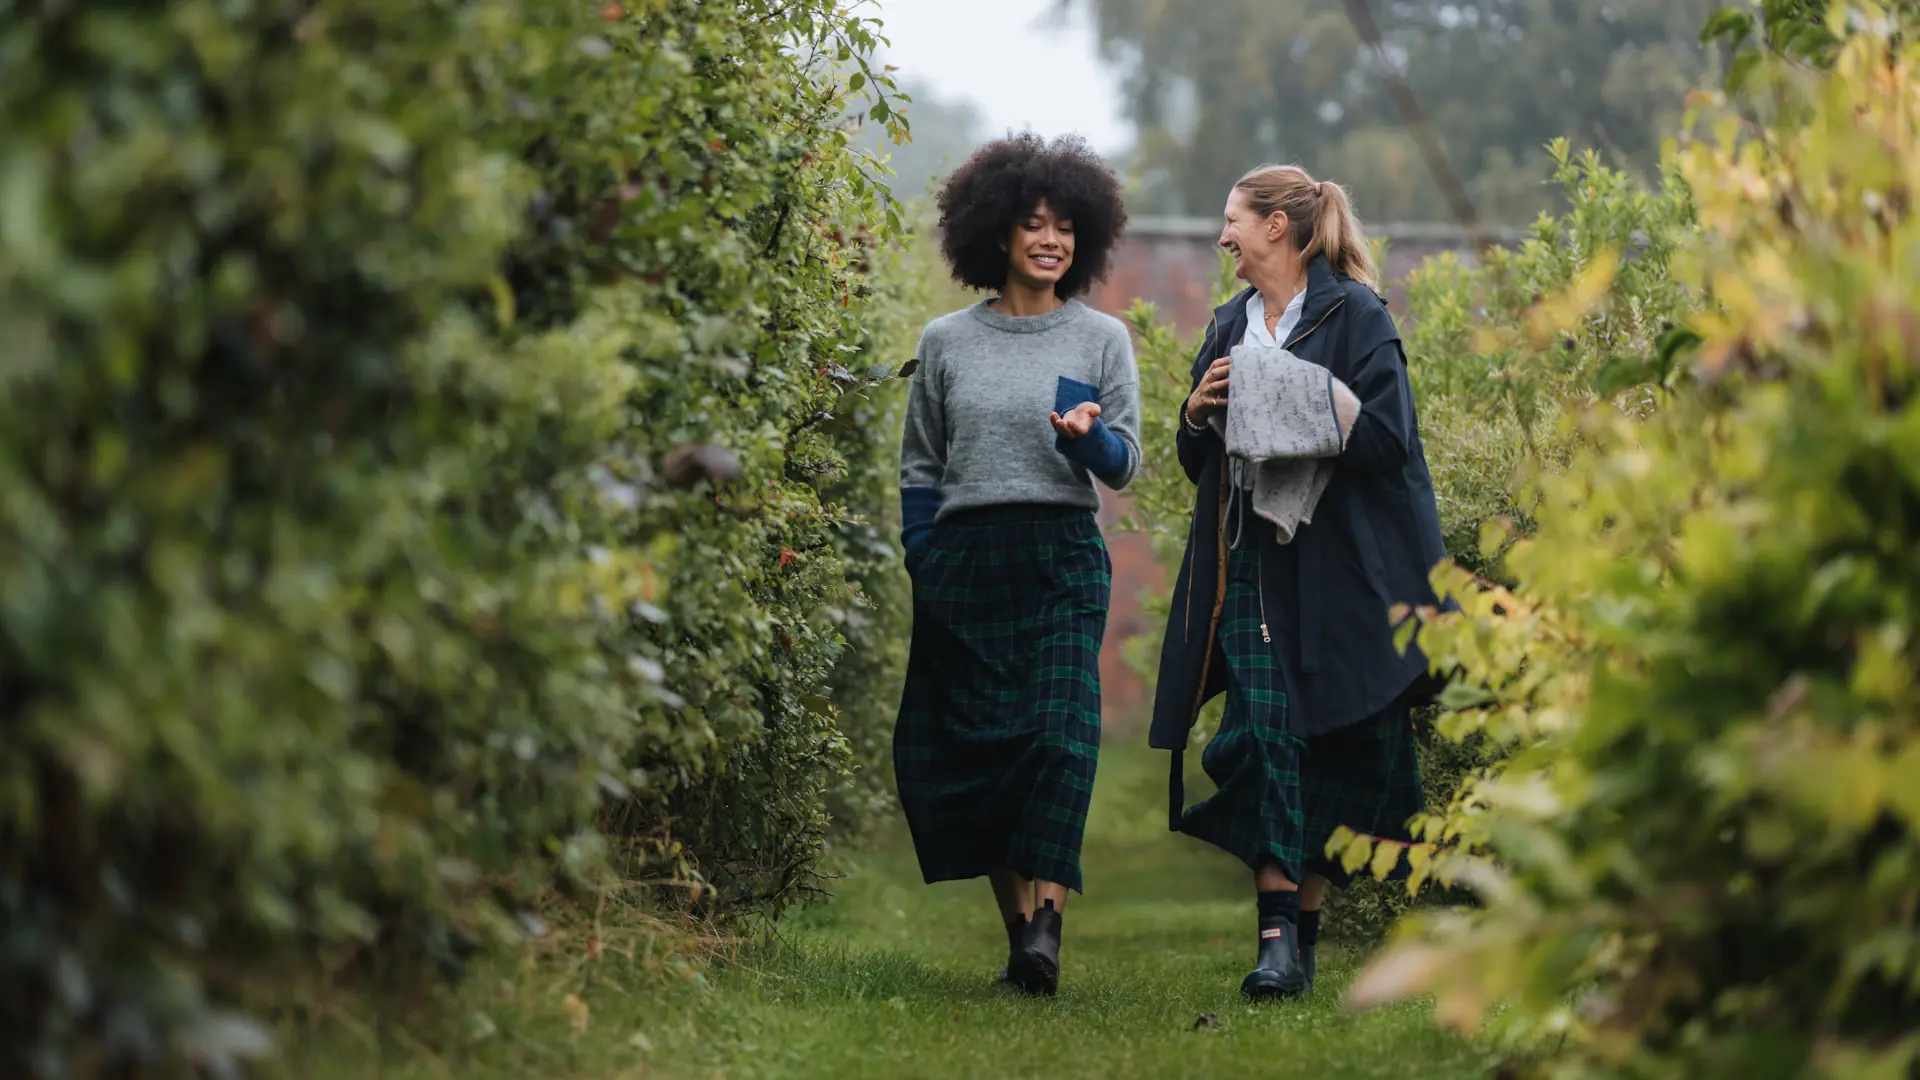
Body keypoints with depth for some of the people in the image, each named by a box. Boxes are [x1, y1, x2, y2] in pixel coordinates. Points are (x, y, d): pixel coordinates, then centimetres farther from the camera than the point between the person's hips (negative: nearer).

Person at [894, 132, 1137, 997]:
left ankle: (1045, 924, -19)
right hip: (964, 561, 1)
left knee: (1060, 736, -16)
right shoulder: (946, 342, 10)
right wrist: (923, 563, 3)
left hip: (1064, 559, -1)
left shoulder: (1103, 339, 8)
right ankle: (1019, 926, 5)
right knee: (977, 741, -2)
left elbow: (1125, 467, 6)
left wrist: (1089, 436, -16)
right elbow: (919, 468, 15)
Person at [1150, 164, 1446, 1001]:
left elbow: (1384, 439, -13)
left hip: (1340, 575, -4)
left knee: (1344, 751, 1)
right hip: (1250, 567, 4)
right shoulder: (1230, 327, 17)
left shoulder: (1354, 317, -2)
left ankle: (1302, 925, 14)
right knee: (1266, 735, -9)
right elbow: (1198, 464, 22)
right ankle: (1279, 937, -13)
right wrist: (1198, 414, 1)